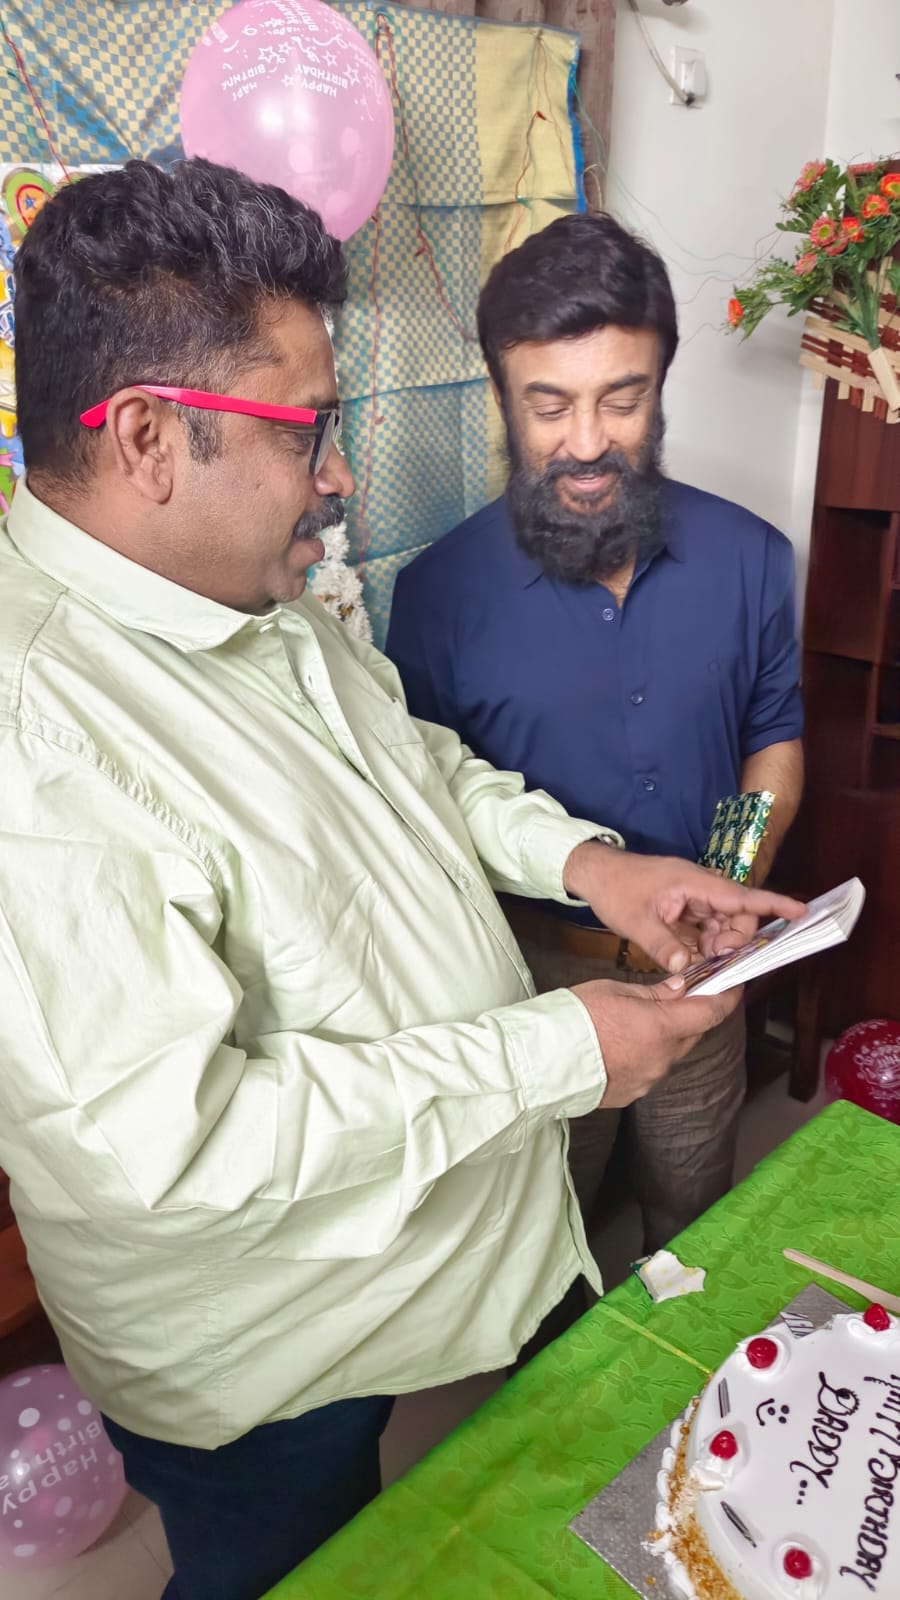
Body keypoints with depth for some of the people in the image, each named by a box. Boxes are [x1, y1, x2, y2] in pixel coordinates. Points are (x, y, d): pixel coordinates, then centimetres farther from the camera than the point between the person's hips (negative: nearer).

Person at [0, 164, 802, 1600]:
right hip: (269, 1370, -8)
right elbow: (173, 1139, -35)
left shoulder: (269, 608, -4)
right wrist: (555, 1052, -29)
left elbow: (411, 756, 11)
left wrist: (581, 858, -7)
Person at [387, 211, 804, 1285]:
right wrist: (566, 931, -21)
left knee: (696, 1214, 26)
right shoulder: (439, 593, -15)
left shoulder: (748, 557, -6)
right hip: (534, 973, -2)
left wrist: (738, 890, -11)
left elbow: (774, 738, 5)